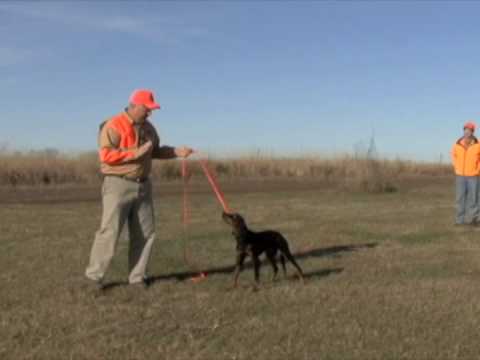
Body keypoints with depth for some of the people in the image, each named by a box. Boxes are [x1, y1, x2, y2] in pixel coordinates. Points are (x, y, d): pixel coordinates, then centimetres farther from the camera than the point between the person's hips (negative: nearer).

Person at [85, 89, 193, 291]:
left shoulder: (147, 127, 12)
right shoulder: (113, 126, -12)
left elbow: (155, 151, 23)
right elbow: (106, 155, -21)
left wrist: (176, 152, 7)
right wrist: (137, 152, -22)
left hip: (142, 185, 8)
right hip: (118, 185, -7)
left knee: (145, 233, 7)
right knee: (110, 232, -7)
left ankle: (137, 276, 16)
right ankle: (94, 274, 6)